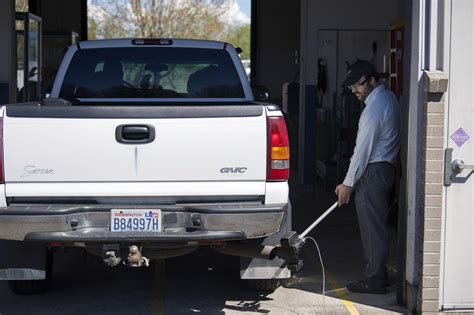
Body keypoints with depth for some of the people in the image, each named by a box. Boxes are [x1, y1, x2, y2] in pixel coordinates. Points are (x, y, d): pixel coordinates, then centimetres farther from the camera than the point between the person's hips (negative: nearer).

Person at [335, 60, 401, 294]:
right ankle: (378, 273, 22)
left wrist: (348, 183, -15)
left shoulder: (374, 108, -19)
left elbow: (363, 149, -20)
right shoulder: (388, 97, 12)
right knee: (377, 225, 15)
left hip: (373, 172, -10)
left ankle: (374, 280, -1)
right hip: (385, 167, 10)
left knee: (372, 227, -5)